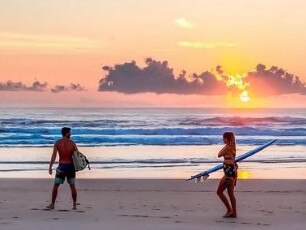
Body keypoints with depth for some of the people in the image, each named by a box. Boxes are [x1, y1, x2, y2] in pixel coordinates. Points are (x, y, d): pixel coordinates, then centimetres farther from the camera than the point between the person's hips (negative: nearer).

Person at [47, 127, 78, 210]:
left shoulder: (57, 143, -4)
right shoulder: (72, 143, -3)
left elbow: (54, 156, -10)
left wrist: (50, 167, -9)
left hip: (62, 166, -1)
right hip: (71, 166, 1)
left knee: (56, 186, 7)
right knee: (72, 186, 9)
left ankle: (52, 204, 8)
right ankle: (74, 205, 10)